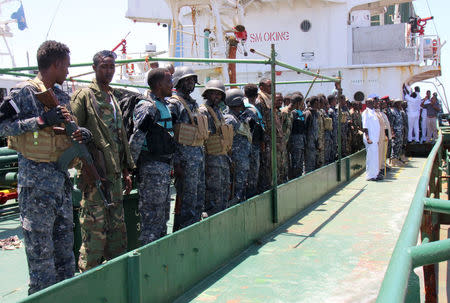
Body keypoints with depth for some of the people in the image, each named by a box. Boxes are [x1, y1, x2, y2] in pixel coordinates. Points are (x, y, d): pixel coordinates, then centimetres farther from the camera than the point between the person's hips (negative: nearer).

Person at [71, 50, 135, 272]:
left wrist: (126, 171, 18)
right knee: (95, 226, -5)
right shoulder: (84, 96, -3)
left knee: (117, 225, 12)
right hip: (94, 174, -7)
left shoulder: (113, 98, 20)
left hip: (114, 174, 7)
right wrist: (85, 169, -17)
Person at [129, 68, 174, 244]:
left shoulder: (165, 106, 15)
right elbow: (137, 138, -19)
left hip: (165, 166, 10)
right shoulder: (148, 107, -15)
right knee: (152, 214, -4)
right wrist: (133, 164, -14)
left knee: (163, 212, 17)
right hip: (152, 167, -10)